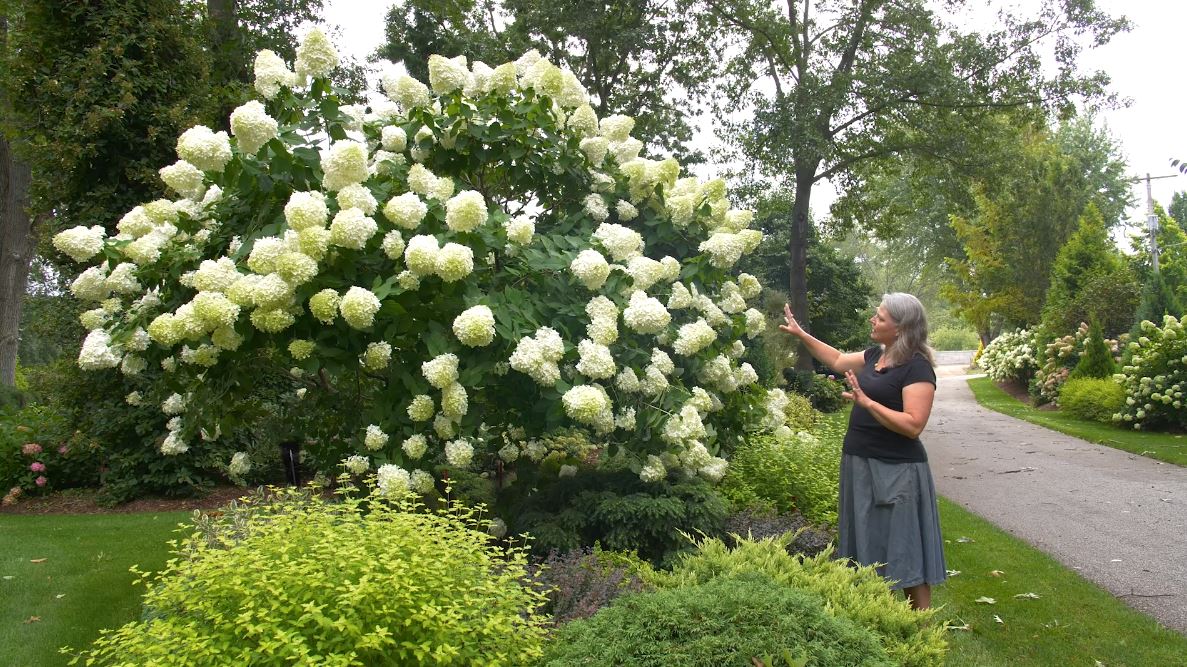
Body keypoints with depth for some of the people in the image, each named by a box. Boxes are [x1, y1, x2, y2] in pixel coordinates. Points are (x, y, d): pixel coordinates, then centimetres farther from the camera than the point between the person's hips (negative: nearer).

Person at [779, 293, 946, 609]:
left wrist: (867, 402, -26)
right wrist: (800, 334, 25)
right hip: (860, 464, 8)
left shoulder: (917, 368, -16)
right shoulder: (876, 356, 9)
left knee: (904, 552, -1)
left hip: (895, 473, -8)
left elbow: (913, 425, -23)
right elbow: (838, 360, 27)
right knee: (870, 545, 15)